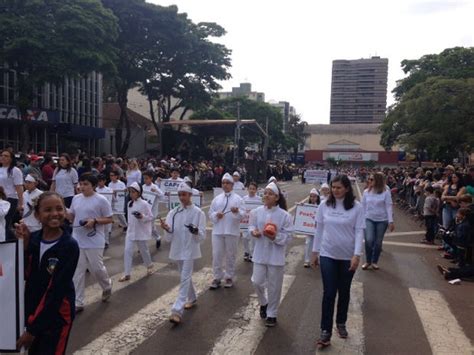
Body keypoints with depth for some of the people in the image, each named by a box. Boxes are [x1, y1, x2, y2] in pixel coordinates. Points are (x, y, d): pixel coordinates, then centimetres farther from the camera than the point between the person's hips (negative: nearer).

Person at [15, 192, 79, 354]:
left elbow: (56, 290, -19)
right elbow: (24, 275, -8)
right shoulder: (33, 238, -5)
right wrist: (24, 244, -19)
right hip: (32, 311, 5)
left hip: (57, 315, -5)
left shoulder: (70, 246, -20)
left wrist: (33, 328, -16)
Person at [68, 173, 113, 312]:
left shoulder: (101, 200, -10)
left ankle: (107, 286, 37)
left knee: (97, 268, 4)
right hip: (77, 241, 5)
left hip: (94, 242, -5)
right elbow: (71, 216, 16)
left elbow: (109, 219, -6)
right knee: (77, 272, 5)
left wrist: (94, 221, -21)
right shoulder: (76, 198, 6)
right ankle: (77, 303, 13)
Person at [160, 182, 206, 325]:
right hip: (177, 250, 5)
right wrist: (167, 230, -22)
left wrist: (196, 232, -32)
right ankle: (192, 299, 41)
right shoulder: (173, 213, 1)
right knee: (186, 277, 20)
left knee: (185, 278, -8)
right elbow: (169, 238, -1)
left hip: (190, 250, -5)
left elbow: (202, 236, -11)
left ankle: (177, 311, -9)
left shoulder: (198, 213, -9)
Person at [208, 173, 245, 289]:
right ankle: (217, 278, 16)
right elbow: (210, 214, 8)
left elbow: (243, 214, -8)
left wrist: (237, 212, -29)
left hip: (232, 231, -2)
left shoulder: (238, 199, 1)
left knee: (230, 255, 8)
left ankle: (229, 277, 22)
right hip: (217, 231, 2)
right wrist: (216, 215, -13)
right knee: (217, 255, 4)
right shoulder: (217, 199, 9)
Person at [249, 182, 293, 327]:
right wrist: (253, 231, -13)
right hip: (260, 253, 3)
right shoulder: (257, 212, -4)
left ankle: (272, 314, 27)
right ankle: (263, 303, 39)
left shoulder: (284, 215, -13)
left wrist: (275, 237, -25)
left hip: (276, 256, -2)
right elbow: (251, 225, 9)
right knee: (257, 282, 7)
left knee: (274, 287, 8)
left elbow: (288, 236, -9)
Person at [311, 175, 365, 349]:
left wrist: (357, 255, -17)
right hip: (327, 255, 0)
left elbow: (359, 232, -9)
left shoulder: (356, 207, -9)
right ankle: (326, 331, 9)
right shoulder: (324, 205, -3)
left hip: (348, 256, 0)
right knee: (329, 293, -1)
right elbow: (319, 229, 4)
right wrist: (315, 252, 6)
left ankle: (341, 323, 35)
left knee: (344, 292, 15)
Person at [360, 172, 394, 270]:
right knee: (369, 240, -13)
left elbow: (389, 207, -10)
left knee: (378, 242, 8)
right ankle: (368, 261, 6)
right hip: (369, 219, 1)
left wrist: (391, 221, -15)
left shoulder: (385, 192, -9)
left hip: (382, 220, -1)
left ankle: (375, 261, 26)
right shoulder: (366, 192, -2)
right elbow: (363, 206, 5)